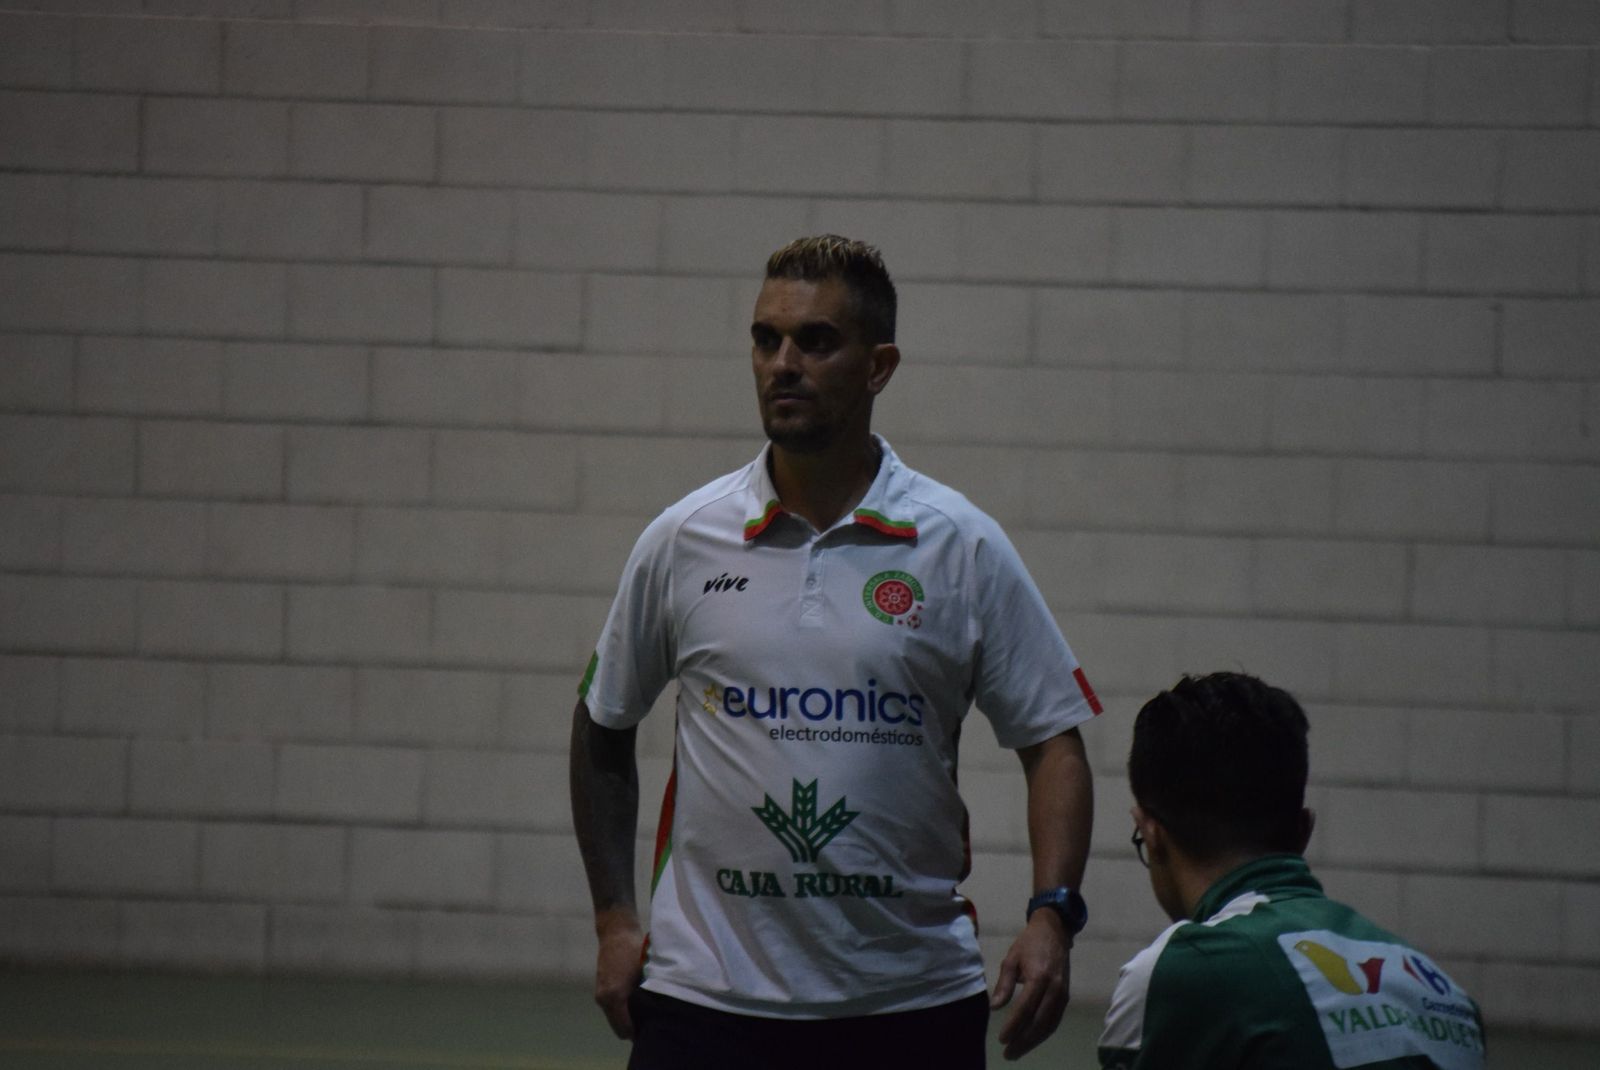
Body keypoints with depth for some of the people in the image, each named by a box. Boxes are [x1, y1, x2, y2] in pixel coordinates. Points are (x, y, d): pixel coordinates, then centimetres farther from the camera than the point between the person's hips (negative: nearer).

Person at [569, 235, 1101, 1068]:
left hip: (912, 1000, 0)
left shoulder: (964, 548, -1)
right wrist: (614, 918, 8)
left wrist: (1050, 914, -13)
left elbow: (1052, 744, 2)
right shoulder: (682, 541, 2)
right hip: (707, 995, 0)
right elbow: (602, 727, 14)